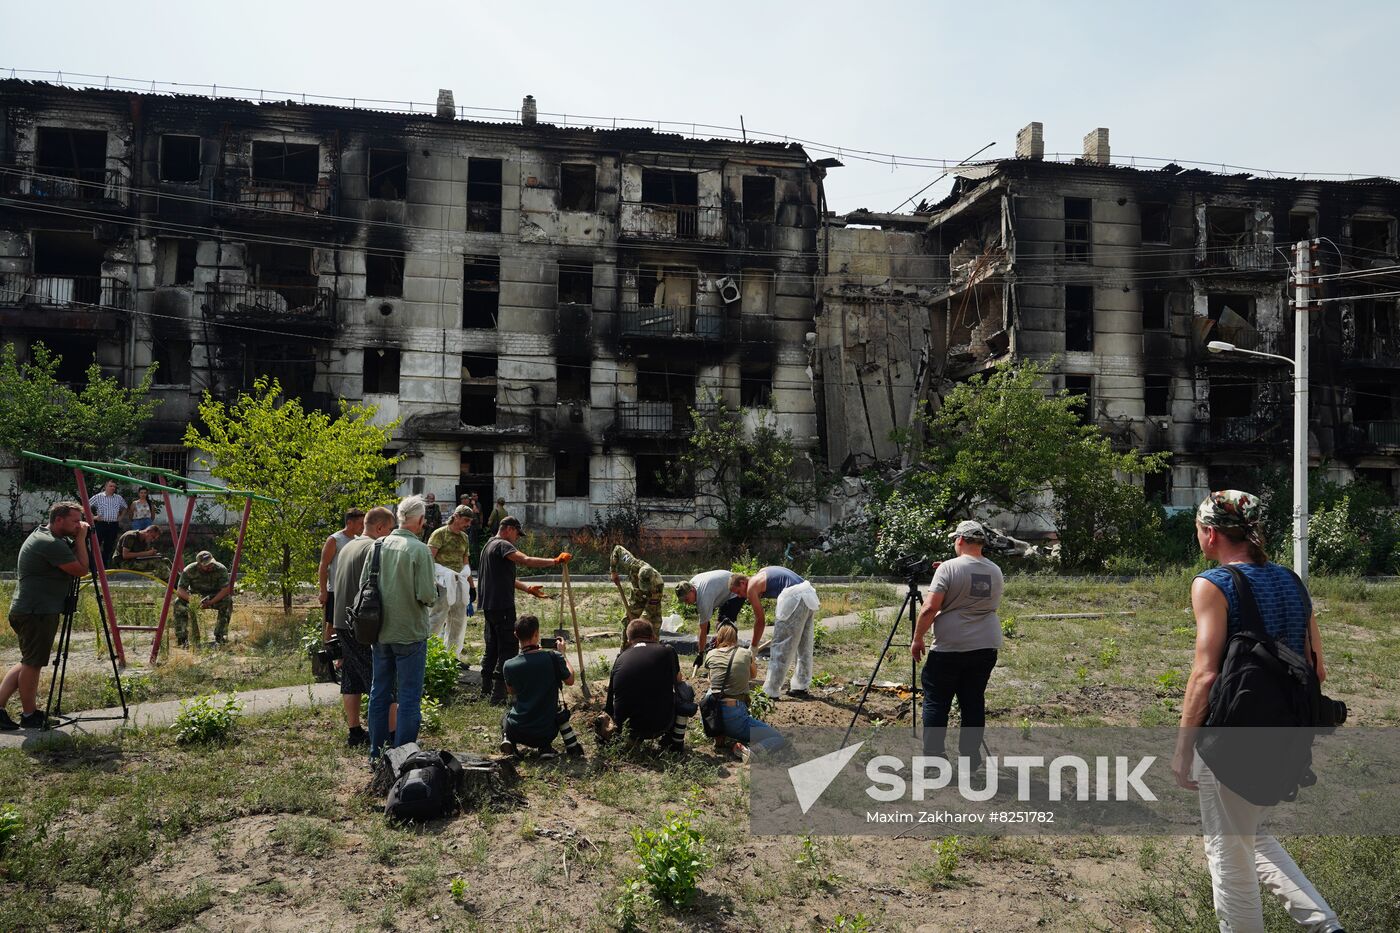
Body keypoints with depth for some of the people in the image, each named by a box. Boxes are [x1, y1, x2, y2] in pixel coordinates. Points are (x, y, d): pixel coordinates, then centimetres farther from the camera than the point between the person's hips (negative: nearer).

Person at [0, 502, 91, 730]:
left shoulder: (42, 536, 14)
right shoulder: (50, 544, -19)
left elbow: (72, 563, 21)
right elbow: (81, 569, -16)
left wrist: (79, 540, 7)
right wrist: (81, 539, -10)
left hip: (30, 610, 10)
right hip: (37, 612, -10)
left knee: (29, 662, 17)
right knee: (32, 664, 1)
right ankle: (30, 715, 12)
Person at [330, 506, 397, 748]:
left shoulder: (346, 547, 16)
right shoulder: (374, 548, -13)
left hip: (342, 622, 9)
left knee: (351, 682, 13)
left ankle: (354, 732, 19)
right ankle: (392, 734, -6)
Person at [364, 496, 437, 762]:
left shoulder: (379, 545, 0)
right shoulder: (419, 550, -16)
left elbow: (363, 585, 6)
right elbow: (427, 595, -19)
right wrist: (435, 592, 2)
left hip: (380, 632, 6)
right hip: (410, 633, -6)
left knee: (379, 692, 16)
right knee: (409, 696, 3)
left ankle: (376, 752, 25)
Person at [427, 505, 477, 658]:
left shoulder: (464, 538, 16)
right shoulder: (440, 534, -6)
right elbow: (429, 559, -13)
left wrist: (472, 586, 20)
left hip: (459, 583, 8)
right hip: (443, 582, -8)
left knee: (458, 621, 10)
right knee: (437, 619, -9)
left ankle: (452, 657, 18)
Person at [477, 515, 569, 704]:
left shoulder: (489, 546, 21)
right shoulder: (502, 545, -12)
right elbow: (526, 561, -27)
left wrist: (527, 588, 19)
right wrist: (555, 561, -23)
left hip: (489, 605, 10)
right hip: (502, 606, -10)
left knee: (492, 648, 17)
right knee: (507, 649, -6)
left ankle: (486, 691, 23)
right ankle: (498, 695, -6)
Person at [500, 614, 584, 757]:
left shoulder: (509, 666, -10)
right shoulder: (553, 657, -15)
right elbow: (569, 680, 3)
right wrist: (562, 655, 15)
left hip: (517, 732, 1)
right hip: (546, 733, -1)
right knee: (560, 711, 32)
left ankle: (506, 740, 4)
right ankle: (572, 746, 11)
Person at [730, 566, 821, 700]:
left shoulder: (751, 587, 3)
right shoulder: (762, 574, 26)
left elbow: (760, 620, 5)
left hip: (794, 598, -9)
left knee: (781, 647, 1)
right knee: (804, 647, 17)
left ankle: (771, 691, 6)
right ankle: (801, 688, 26)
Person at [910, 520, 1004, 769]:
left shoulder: (949, 568, -11)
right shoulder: (996, 572, 7)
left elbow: (929, 609, -15)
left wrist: (917, 639, -4)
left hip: (949, 648, -5)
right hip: (986, 646, 5)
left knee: (936, 701, 5)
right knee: (974, 702, 13)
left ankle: (932, 755, 8)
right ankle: (971, 757, 18)